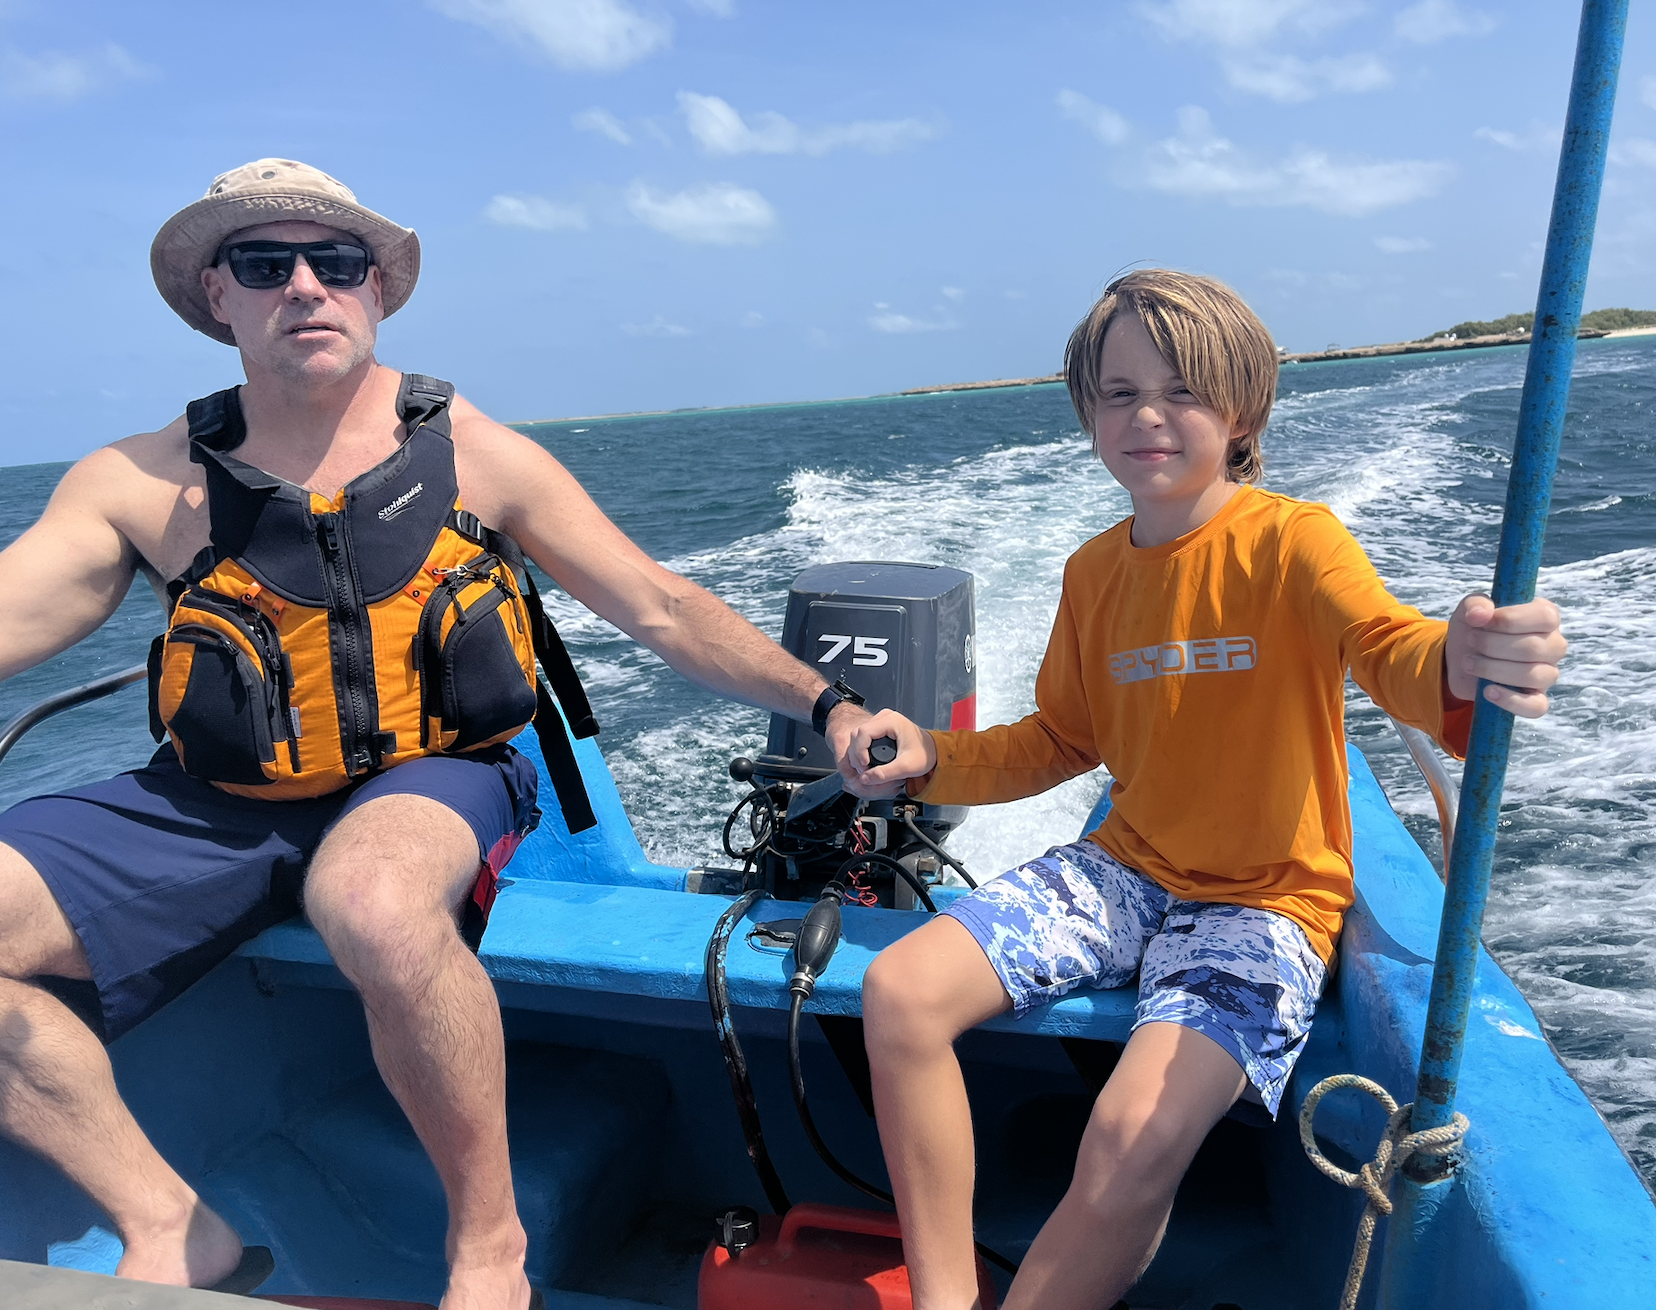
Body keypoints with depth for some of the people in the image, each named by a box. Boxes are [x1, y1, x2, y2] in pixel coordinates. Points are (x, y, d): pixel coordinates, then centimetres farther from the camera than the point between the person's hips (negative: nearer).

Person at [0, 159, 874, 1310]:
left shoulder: (476, 456, -1)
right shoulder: (140, 483, 3)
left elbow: (662, 610, -2)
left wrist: (823, 704, -8)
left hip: (429, 782, -3)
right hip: (218, 806, 4)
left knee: (372, 901, -37)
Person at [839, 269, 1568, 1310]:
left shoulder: (1290, 539, -11)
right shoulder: (1096, 572, 5)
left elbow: (1387, 646, -30)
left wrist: (1460, 666, -55)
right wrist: (931, 759, -5)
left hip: (1266, 898, -5)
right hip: (1127, 869, 5)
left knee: (1134, 1139, -29)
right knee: (900, 992, -13)